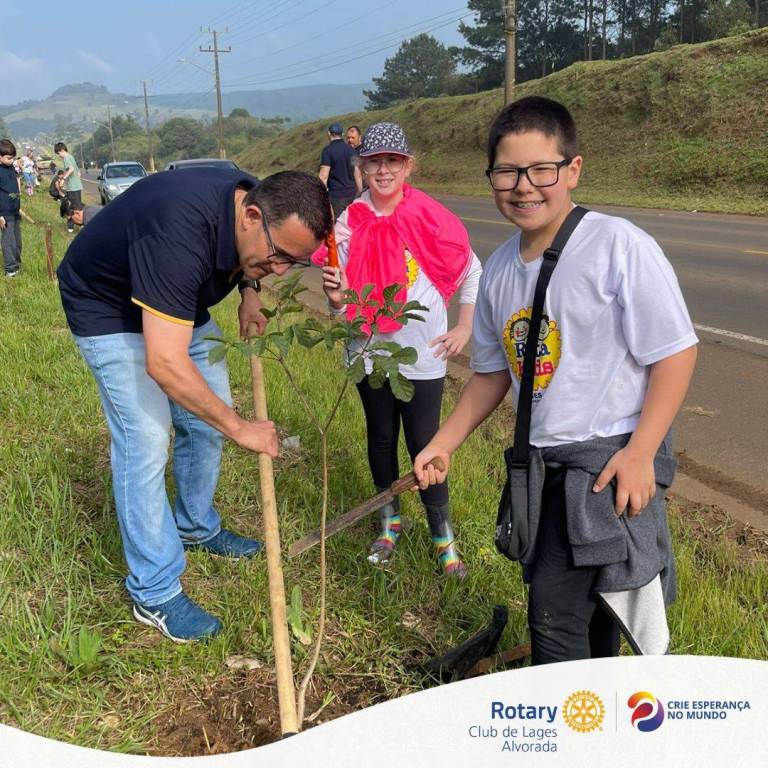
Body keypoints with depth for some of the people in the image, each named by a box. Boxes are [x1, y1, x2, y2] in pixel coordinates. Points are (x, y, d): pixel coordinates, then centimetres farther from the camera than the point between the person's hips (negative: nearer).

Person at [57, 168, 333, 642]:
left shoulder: (254, 202, -16)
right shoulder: (179, 234, -42)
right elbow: (163, 363, -43)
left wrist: (249, 292, -9)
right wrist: (239, 428, -33)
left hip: (179, 304, 8)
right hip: (108, 307, -8)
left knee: (206, 417, 10)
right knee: (146, 441, -12)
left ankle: (196, 527, 34)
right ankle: (155, 595, 0)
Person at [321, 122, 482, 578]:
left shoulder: (432, 219, -9)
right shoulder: (349, 223, -4)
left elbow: (472, 274, 3)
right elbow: (344, 299, -2)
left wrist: (465, 327, -1)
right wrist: (336, 296, -23)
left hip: (422, 356, -2)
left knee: (425, 443, 2)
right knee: (381, 438, 16)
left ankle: (443, 536, 19)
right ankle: (390, 522, 36)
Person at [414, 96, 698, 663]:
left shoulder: (618, 245, -13)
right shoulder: (500, 269, 6)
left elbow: (675, 352, -13)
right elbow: (493, 371, 16)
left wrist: (640, 452, -18)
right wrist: (444, 443, 12)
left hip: (614, 459, -6)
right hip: (543, 467, 6)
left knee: (555, 609, -6)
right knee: (583, 605, 19)